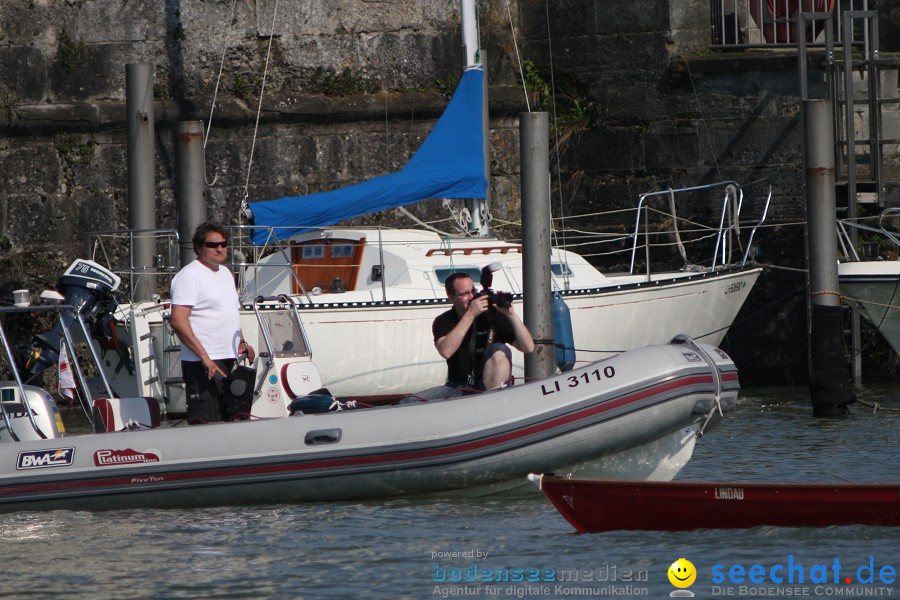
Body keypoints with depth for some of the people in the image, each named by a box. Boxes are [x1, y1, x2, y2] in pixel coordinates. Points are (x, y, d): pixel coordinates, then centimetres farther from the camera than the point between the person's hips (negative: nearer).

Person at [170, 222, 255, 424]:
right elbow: (178, 321, -19)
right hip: (201, 364, -9)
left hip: (229, 361, 9)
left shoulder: (226, 273, 18)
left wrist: (241, 343, 13)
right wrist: (205, 357, -23)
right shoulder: (189, 276, -10)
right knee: (204, 422, -12)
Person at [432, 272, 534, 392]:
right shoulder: (443, 322, 1)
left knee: (498, 350, -26)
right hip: (460, 386, 0)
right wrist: (470, 314, -22)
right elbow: (446, 351, -23)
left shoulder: (492, 314, -1)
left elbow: (528, 347, -7)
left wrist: (511, 314, -19)